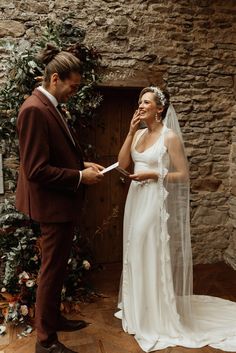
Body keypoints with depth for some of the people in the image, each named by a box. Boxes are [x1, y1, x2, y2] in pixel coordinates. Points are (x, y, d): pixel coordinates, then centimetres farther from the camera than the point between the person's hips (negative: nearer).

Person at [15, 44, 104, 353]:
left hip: (63, 203, 10)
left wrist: (83, 164, 5)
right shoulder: (35, 109, -20)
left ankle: (53, 318, 42)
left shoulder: (52, 106, 9)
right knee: (52, 270, 5)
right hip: (54, 204, -10)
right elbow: (36, 170, -25)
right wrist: (80, 177, -17)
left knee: (57, 267, 22)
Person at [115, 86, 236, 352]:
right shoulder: (138, 134, 9)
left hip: (156, 201, -7)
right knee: (136, 254, 15)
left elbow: (183, 175, -9)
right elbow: (122, 164, 1)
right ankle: (138, 309, 36)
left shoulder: (170, 136, -10)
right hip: (136, 199, 7)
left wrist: (154, 174, -19)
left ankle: (158, 319, 22)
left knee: (152, 256, 1)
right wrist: (130, 132, -4)